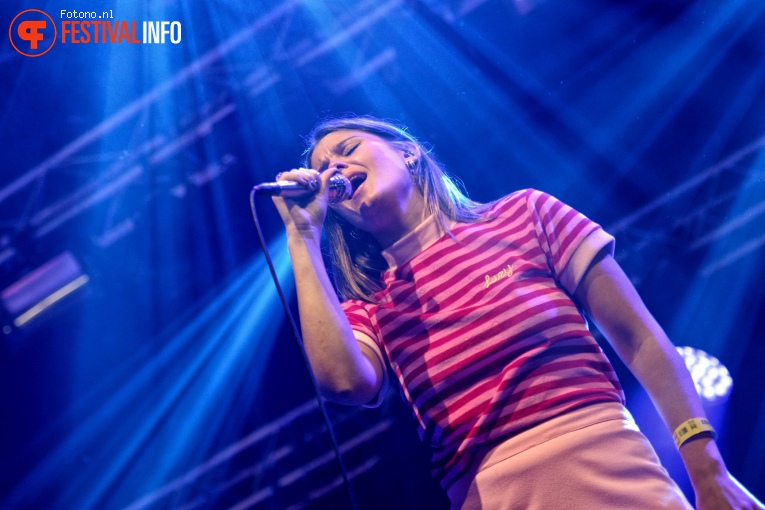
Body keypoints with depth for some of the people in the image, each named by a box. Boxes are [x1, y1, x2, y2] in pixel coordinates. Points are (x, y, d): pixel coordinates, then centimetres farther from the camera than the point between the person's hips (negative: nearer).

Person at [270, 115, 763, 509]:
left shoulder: (523, 213, 8)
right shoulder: (365, 309, 12)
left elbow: (641, 340, 5)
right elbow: (345, 381, -12)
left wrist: (708, 470, -5)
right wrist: (303, 237, -1)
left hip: (607, 463, -1)